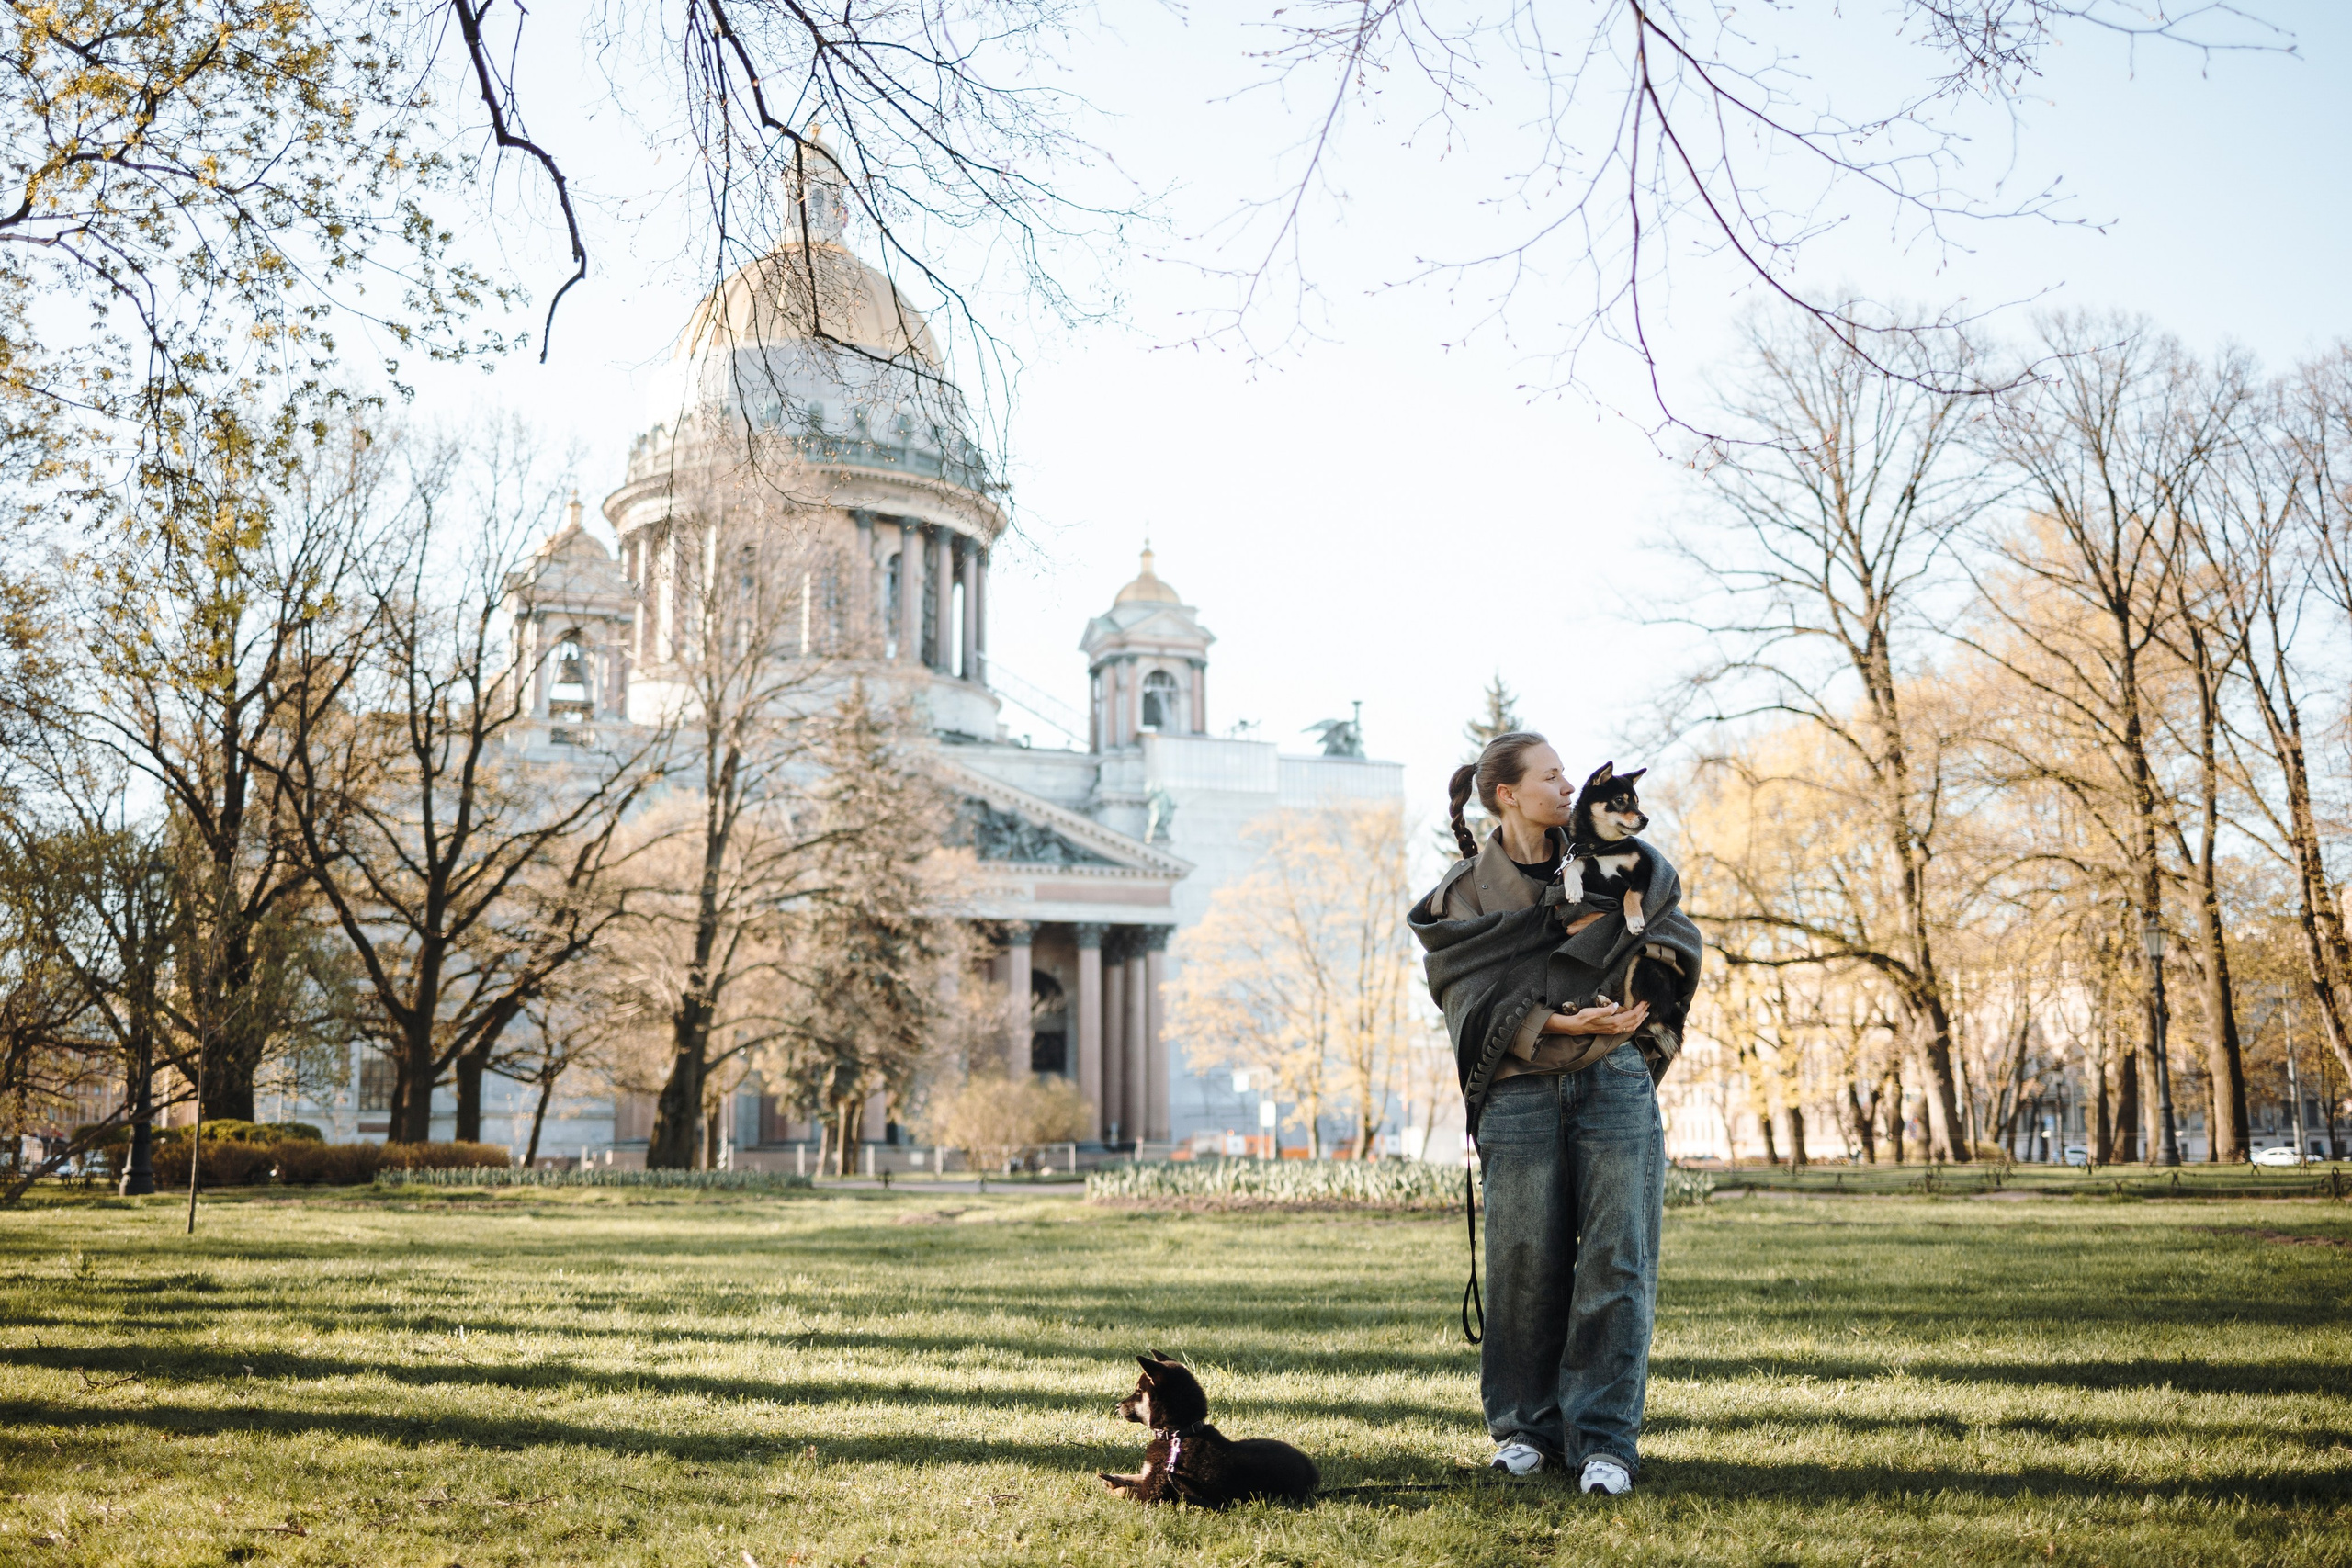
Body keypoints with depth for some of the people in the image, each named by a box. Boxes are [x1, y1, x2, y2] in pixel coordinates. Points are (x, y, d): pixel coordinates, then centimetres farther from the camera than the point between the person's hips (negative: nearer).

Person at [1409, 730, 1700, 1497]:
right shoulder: (1465, 891, 4)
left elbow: (1675, 930, 8)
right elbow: (1473, 996, -6)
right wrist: (1557, 1022, -18)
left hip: (1616, 1081, 2)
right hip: (1521, 1093, -2)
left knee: (1616, 1259, -3)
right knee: (1526, 1262, 2)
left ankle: (1603, 1439, 3)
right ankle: (1526, 1427, 18)